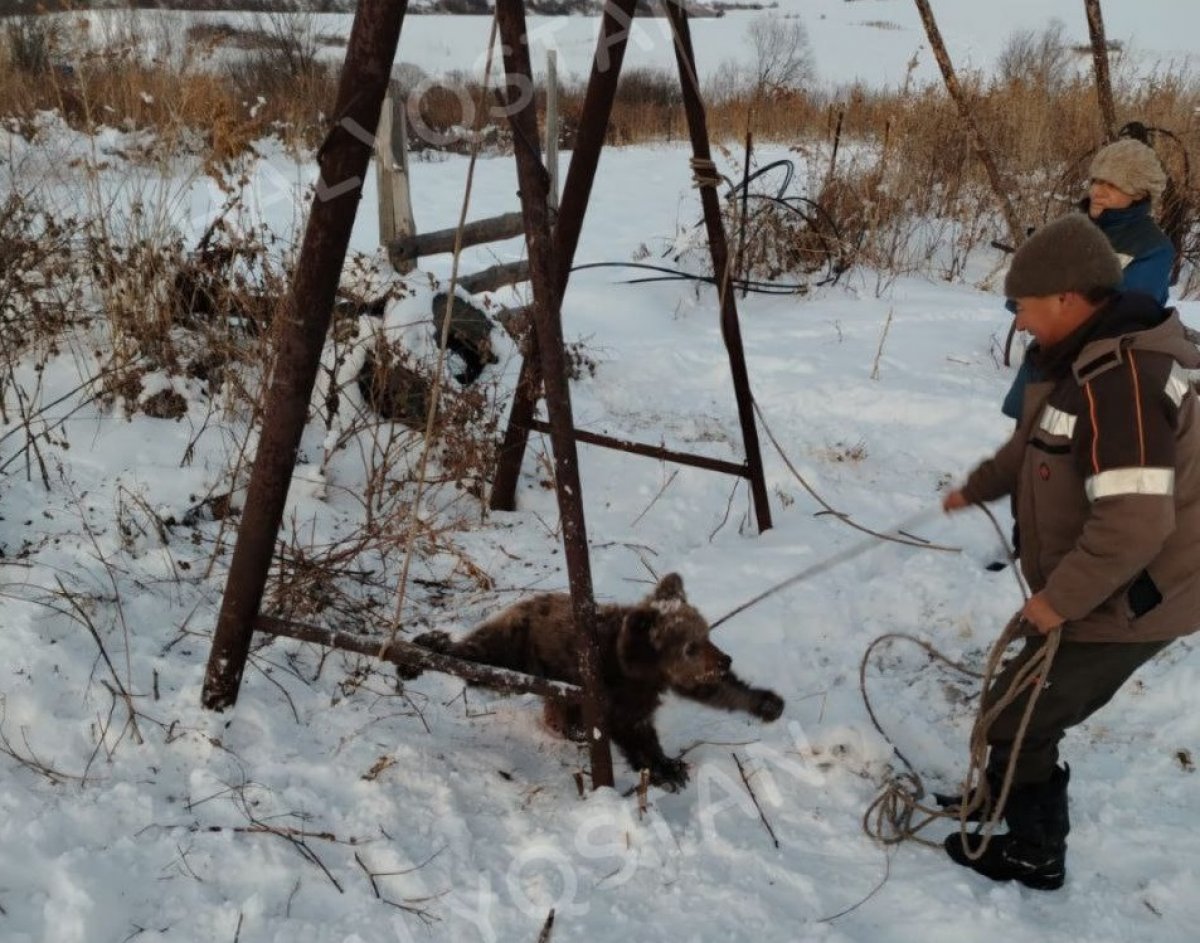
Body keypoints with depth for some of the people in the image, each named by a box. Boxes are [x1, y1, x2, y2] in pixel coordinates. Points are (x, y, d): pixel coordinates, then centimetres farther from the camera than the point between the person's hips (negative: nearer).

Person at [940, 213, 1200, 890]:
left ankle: (1035, 855, 23)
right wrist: (975, 489, 35)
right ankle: (1017, 799, 45)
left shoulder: (1120, 378, -31)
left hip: (1123, 604, -9)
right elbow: (1037, 446, 23)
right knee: (1033, 707, 23)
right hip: (1105, 593, 9)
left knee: (1014, 715, 5)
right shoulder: (1090, 358, 4)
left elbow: (1134, 522, -36)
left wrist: (1059, 599, -24)